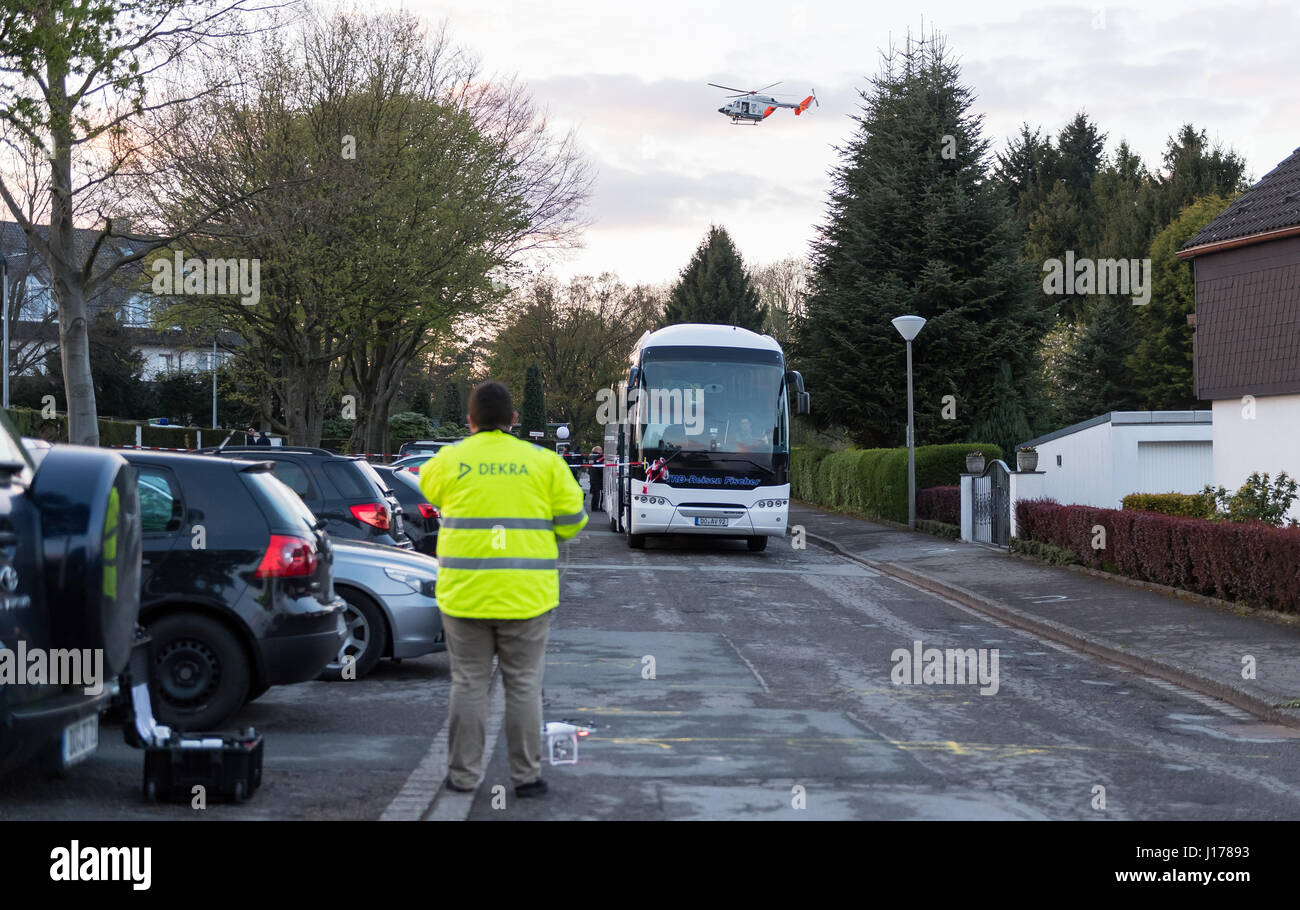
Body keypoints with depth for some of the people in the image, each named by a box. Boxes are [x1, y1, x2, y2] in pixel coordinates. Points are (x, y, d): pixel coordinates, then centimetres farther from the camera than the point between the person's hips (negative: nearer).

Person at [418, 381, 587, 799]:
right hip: (526, 594, 0)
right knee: (523, 686, 8)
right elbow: (572, 518, 1)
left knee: (469, 684, 9)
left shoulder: (450, 461, -1)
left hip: (465, 594, 0)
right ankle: (526, 776, 11)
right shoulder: (543, 461, -1)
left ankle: (463, 775, 14)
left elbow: (428, 486, 20)